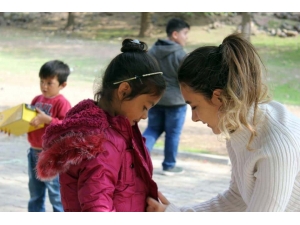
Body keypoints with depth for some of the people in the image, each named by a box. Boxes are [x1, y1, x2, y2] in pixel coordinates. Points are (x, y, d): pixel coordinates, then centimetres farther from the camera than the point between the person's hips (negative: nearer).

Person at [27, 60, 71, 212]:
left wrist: (47, 119, -29)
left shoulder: (62, 103, -14)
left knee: (56, 194, 2)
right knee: (35, 195, 16)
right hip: (34, 152, 8)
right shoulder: (37, 100, 8)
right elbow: (29, 120, 18)